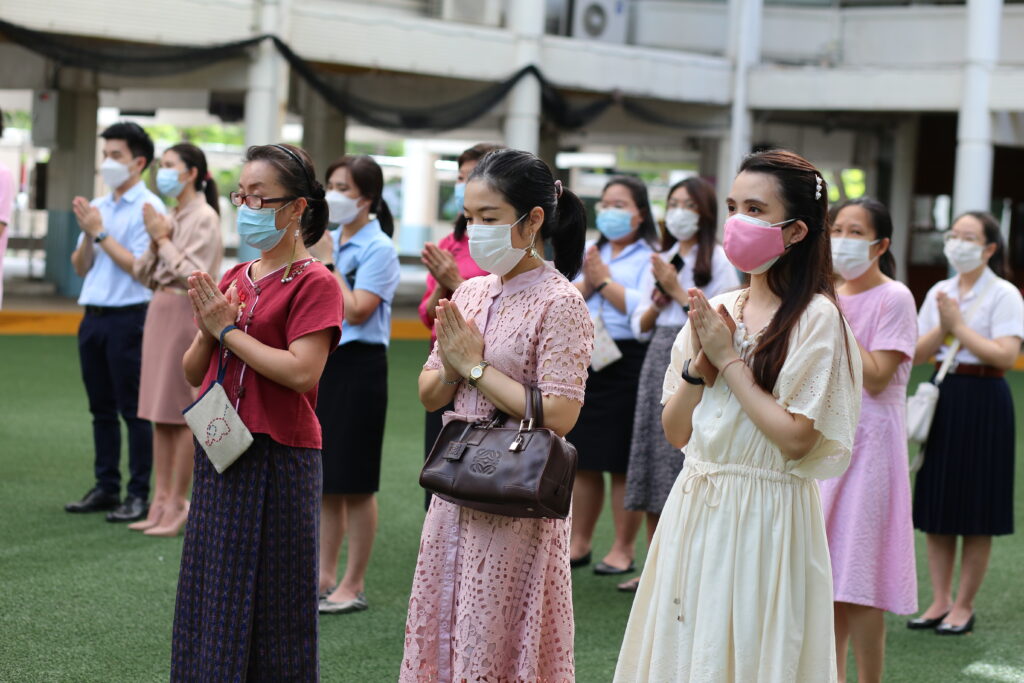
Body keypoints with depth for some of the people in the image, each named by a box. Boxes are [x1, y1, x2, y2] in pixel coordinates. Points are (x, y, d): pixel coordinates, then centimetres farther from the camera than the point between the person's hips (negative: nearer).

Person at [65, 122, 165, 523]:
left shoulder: (149, 208, -8)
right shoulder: (97, 207, 14)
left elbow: (139, 266, -16)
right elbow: (81, 268, 14)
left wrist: (101, 233, -12)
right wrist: (87, 234, -3)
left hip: (128, 319, -7)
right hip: (94, 316, 7)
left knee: (133, 410, -3)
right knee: (101, 409, 11)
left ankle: (139, 494, 1)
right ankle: (106, 487, 19)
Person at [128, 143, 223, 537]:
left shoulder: (204, 218, -9)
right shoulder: (170, 218, 14)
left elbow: (192, 276, -18)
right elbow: (143, 274, 13)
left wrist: (163, 239, -12)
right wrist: (155, 241, -2)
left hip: (188, 314, -8)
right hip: (160, 311, 8)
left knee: (181, 414, -5)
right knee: (159, 414, 9)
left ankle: (178, 505, 1)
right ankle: (161, 501, 13)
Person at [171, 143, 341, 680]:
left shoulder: (314, 282, -9)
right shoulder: (232, 280, 12)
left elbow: (300, 371, -21)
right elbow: (194, 374, 14)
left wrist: (228, 329, -13)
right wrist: (207, 332, -7)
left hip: (277, 457, -7)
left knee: (267, 601, 1)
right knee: (212, 595, 13)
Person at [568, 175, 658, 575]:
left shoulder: (649, 258, -4)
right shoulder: (590, 254, 15)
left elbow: (643, 309, -17)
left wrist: (604, 280, -9)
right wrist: (588, 282, -10)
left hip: (626, 360, -6)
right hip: (584, 359, 6)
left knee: (622, 463, -1)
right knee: (583, 461, 11)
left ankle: (623, 550, 8)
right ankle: (579, 544, 21)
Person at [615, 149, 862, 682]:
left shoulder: (816, 318, -10)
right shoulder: (716, 311, 7)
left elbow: (795, 439, -18)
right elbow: (675, 431, 8)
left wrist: (728, 359, -13)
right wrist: (700, 363, -8)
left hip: (765, 517, -6)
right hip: (695, 512, 6)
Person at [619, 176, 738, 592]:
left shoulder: (718, 260, -1)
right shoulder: (658, 261, 17)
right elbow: (640, 327, 15)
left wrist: (678, 289, -8)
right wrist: (660, 297, -3)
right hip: (659, 361, 6)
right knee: (653, 461, 6)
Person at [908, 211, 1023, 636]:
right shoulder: (939, 293, 10)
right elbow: (915, 354, 7)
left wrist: (959, 325, -15)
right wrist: (942, 327, -9)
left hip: (983, 402, -6)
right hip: (942, 398, 6)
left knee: (975, 513, 1)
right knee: (937, 508, 7)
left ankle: (964, 606, 9)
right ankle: (940, 601, 16)